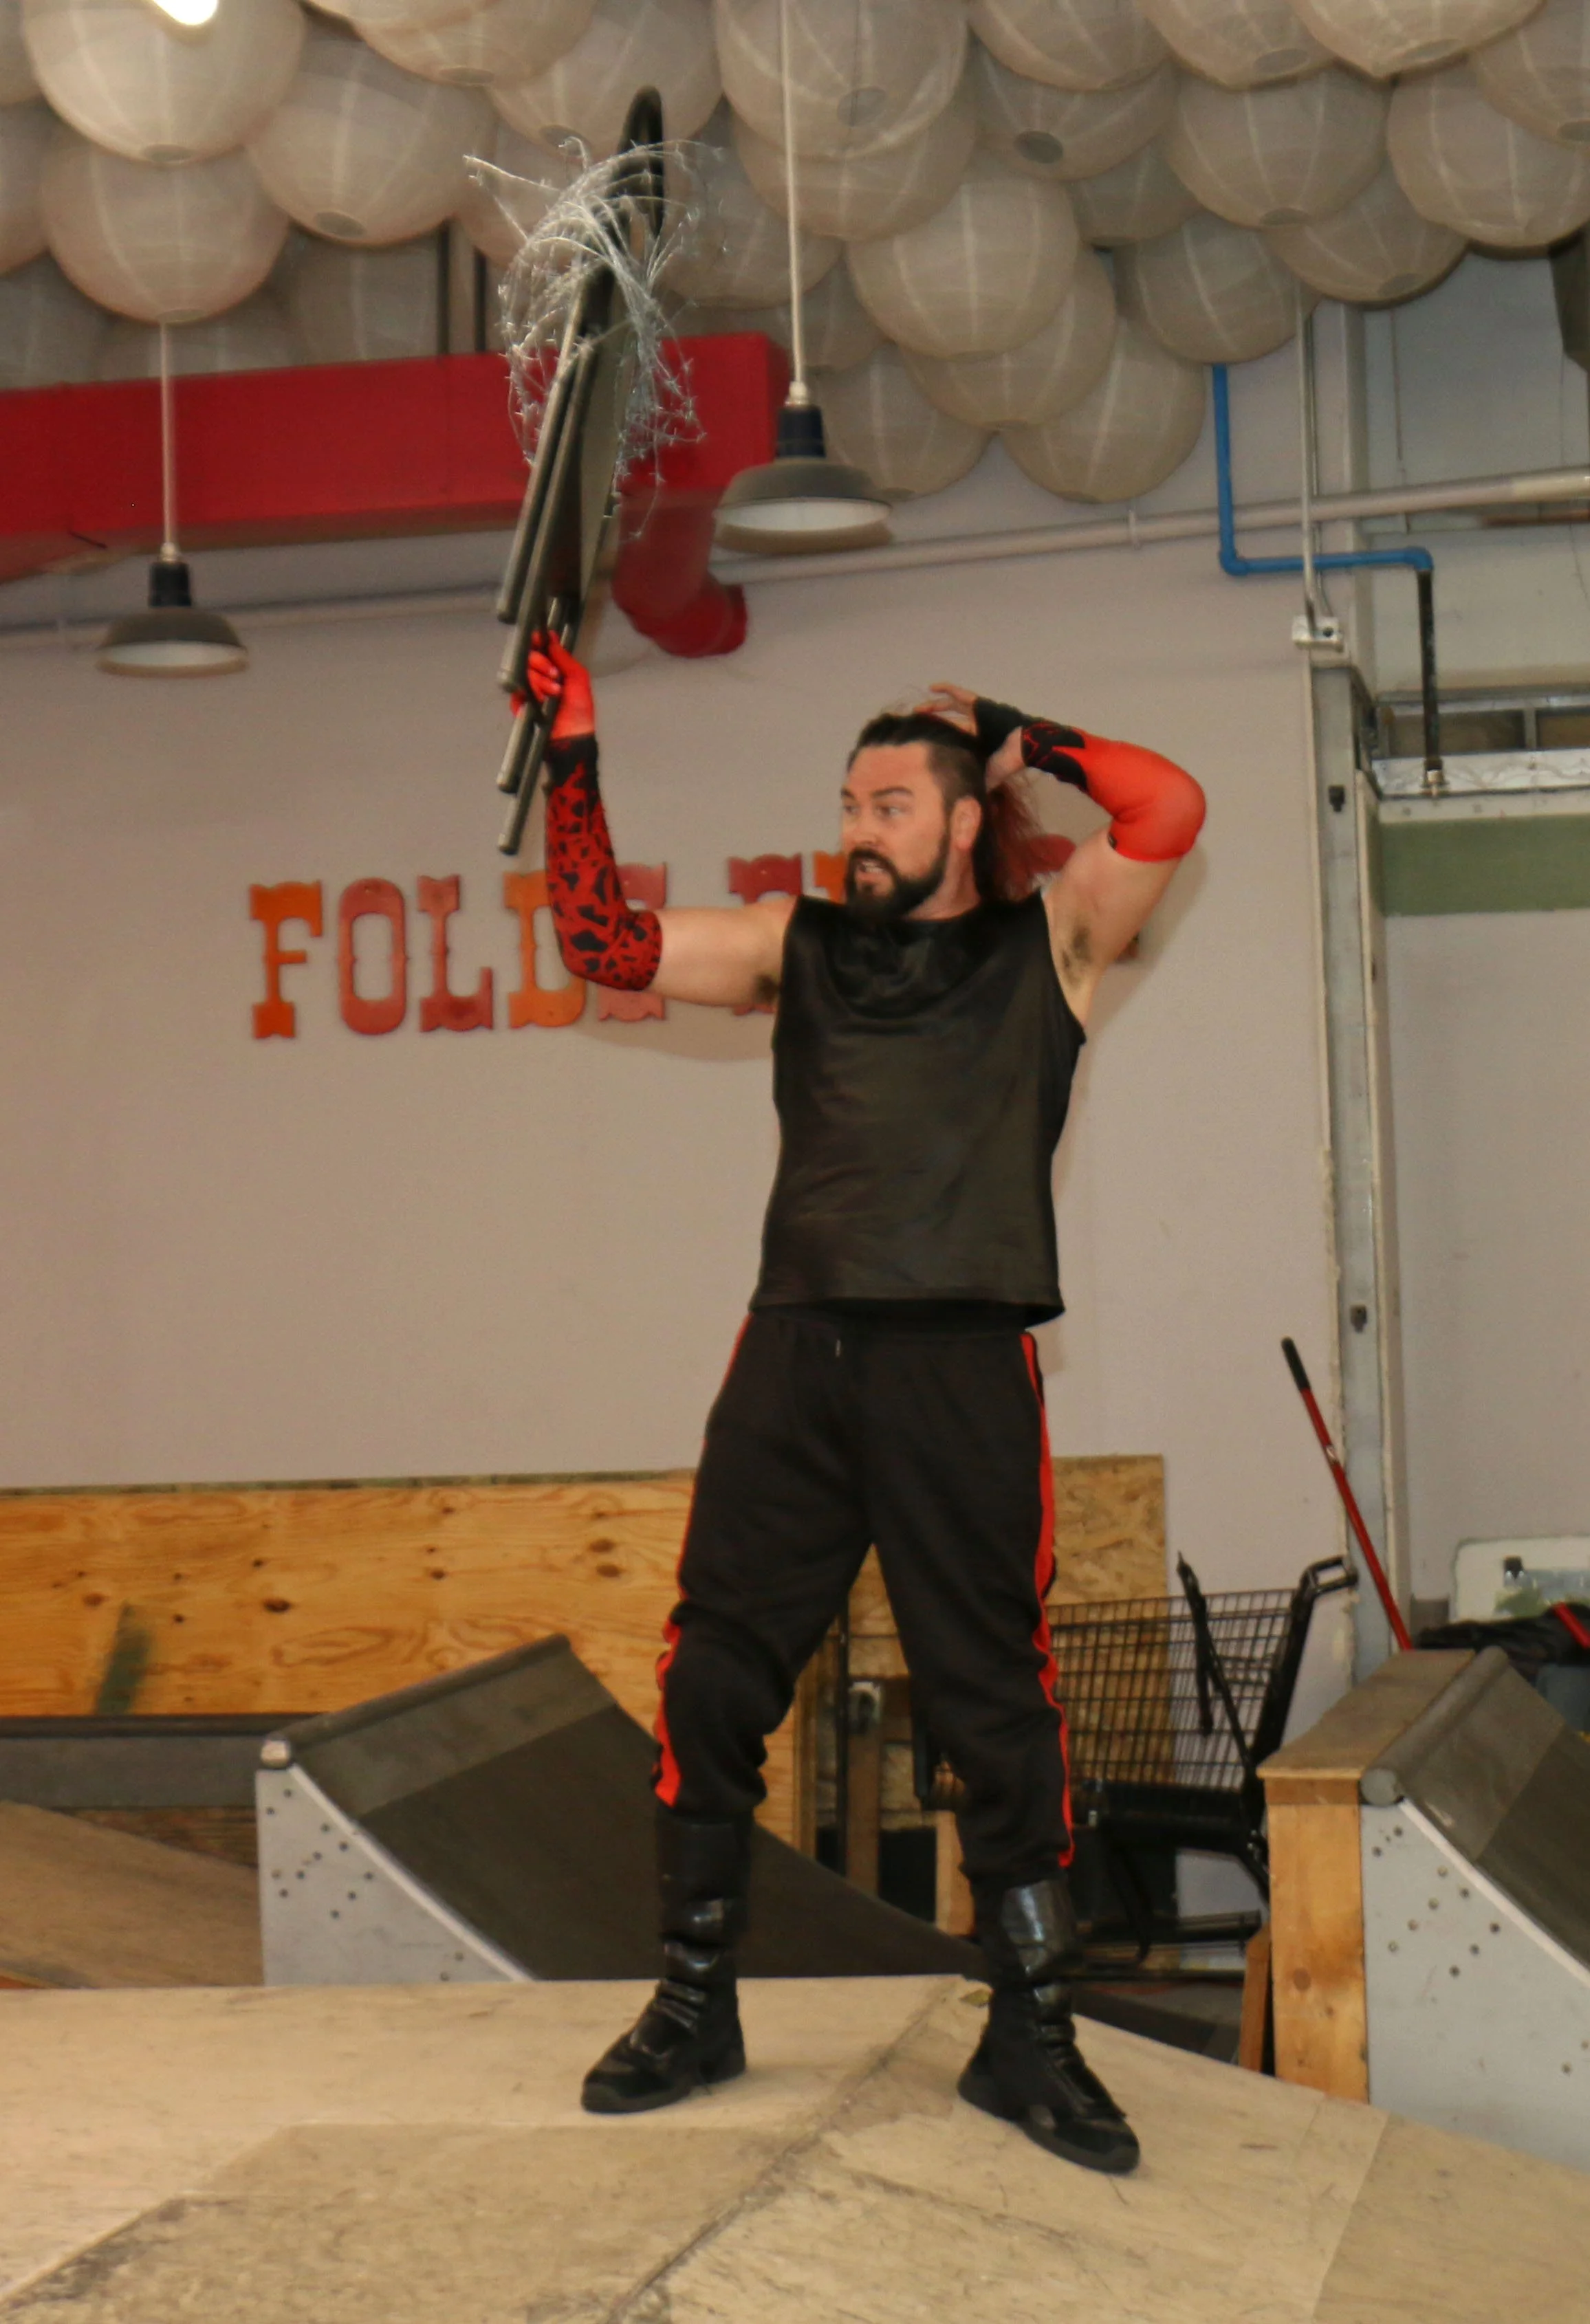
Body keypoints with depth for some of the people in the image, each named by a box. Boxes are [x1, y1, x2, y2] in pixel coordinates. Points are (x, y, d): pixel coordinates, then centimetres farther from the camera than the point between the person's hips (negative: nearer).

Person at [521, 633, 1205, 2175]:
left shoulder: (1046, 941, 9)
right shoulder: (802, 946, 18)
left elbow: (1167, 810, -5)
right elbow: (604, 940, 16)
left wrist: (1014, 732, 6)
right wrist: (574, 762, 10)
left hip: (962, 1367, -3)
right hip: (795, 1354, 3)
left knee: (997, 1703, -1)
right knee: (711, 1683, 2)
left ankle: (1028, 2042, 9)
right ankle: (695, 2006, 16)